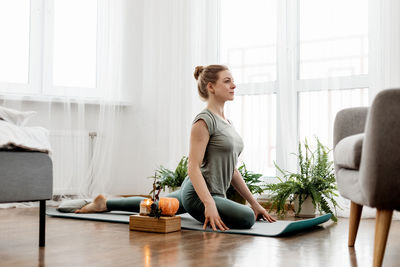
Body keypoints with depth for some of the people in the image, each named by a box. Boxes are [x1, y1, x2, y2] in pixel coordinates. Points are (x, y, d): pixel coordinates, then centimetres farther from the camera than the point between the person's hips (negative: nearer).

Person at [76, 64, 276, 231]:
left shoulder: (226, 122, 12)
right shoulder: (204, 121, -17)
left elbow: (231, 168, 15)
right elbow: (193, 167, -23)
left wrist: (254, 202, 13)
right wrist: (209, 205, -33)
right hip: (198, 195, -10)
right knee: (247, 218, -27)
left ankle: (104, 204, 38)